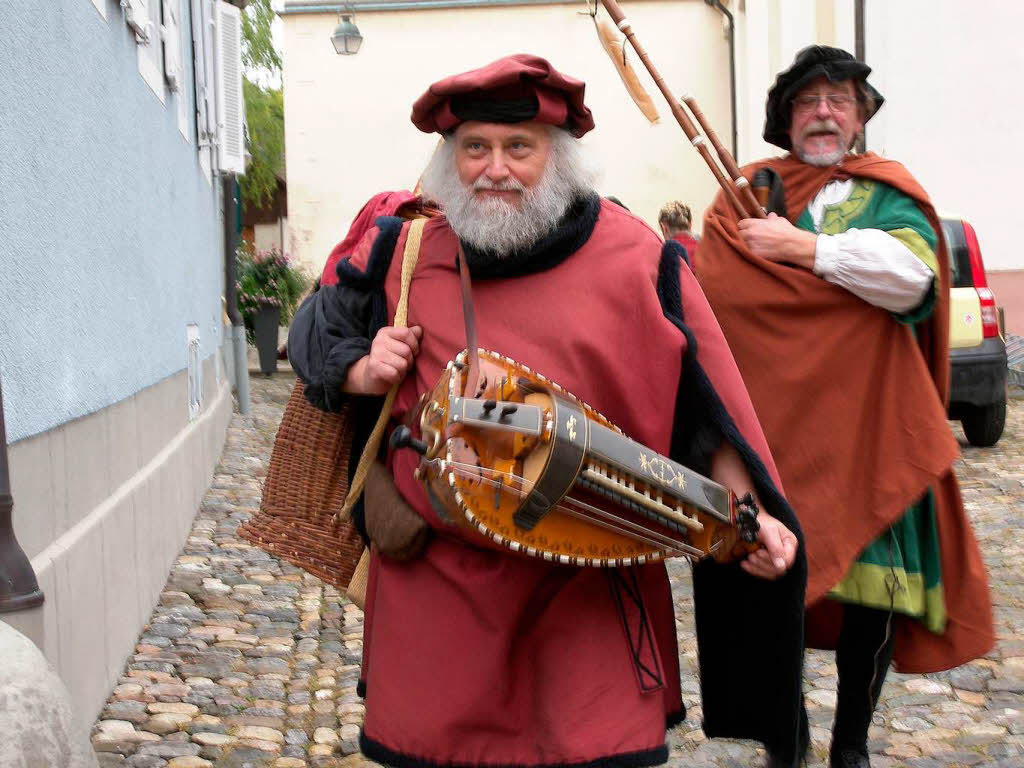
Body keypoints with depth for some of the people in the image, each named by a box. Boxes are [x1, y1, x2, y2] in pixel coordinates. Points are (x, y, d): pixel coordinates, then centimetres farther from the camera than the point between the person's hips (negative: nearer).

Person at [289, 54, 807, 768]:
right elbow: (316, 333, 16)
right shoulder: (406, 255, 3)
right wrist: (362, 374, -5)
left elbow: (704, 400, 0)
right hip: (438, 576, 2)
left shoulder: (635, 260, -3)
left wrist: (751, 517, -8)